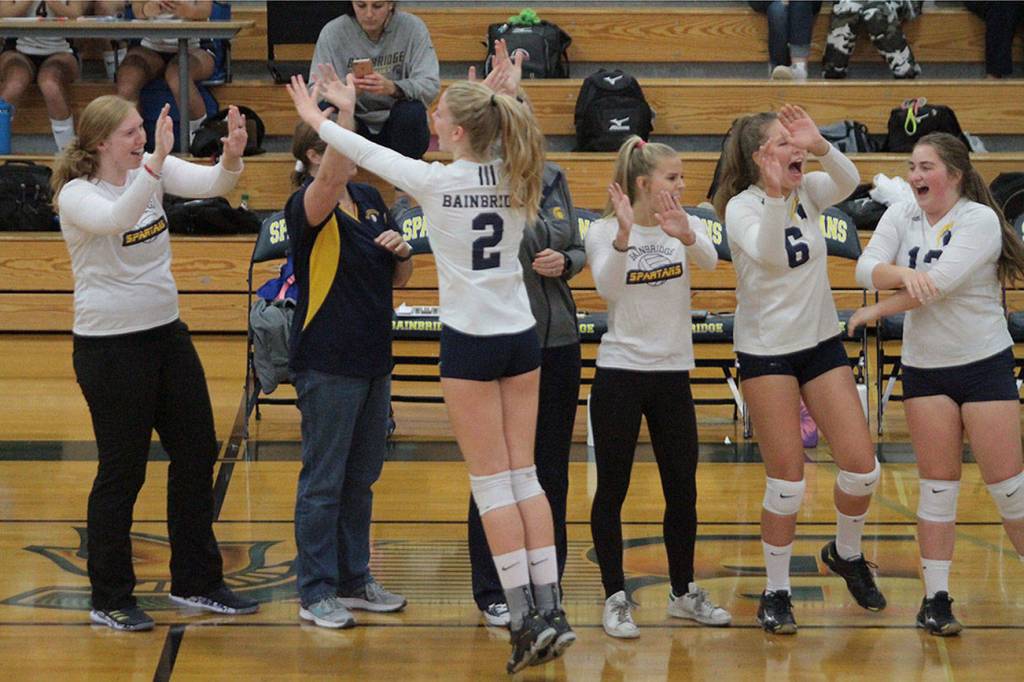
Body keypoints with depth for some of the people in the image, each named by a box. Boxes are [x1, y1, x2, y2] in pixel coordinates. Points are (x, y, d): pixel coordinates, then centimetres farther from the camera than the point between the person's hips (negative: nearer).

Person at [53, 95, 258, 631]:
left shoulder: (152, 169, 1)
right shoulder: (76, 194, -17)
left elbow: (209, 184, -14)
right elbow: (114, 217, -39)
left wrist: (231, 159, -35)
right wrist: (154, 166, -50)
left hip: (167, 334, 7)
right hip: (110, 346, -7)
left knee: (197, 454, 11)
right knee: (122, 471, 0)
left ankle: (196, 582, 25)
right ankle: (109, 601, 13)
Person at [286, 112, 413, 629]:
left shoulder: (370, 200, 10)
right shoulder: (308, 206, -13)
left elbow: (400, 279, 19)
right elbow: (331, 179, -38)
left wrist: (402, 251, -4)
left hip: (373, 361, 8)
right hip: (327, 366, -8)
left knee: (361, 478, 15)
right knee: (323, 481, -1)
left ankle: (354, 580, 26)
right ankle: (316, 593, 6)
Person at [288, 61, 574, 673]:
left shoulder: (436, 181, -14)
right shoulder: (513, 178, 0)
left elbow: (368, 155, 2)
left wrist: (317, 117, 20)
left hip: (471, 342, -5)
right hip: (521, 337, 5)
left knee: (492, 482, 0)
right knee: (524, 476, 9)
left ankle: (526, 616, -4)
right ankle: (550, 608, 4)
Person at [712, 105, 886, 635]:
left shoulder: (808, 192, 1)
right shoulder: (743, 206, -13)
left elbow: (849, 182, -20)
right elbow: (769, 253, -32)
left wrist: (819, 145, -37)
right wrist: (775, 194, -47)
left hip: (821, 342, 5)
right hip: (765, 352, -5)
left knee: (862, 468, 0)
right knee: (787, 480, -4)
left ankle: (846, 554, 28)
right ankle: (776, 594, 11)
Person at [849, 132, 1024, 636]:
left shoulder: (980, 220, -14)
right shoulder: (901, 217, 2)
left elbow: (940, 282, -24)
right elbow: (866, 268, -11)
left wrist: (877, 311, -15)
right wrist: (903, 274, -32)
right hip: (924, 368, 4)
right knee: (938, 486, 4)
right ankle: (936, 598, 8)